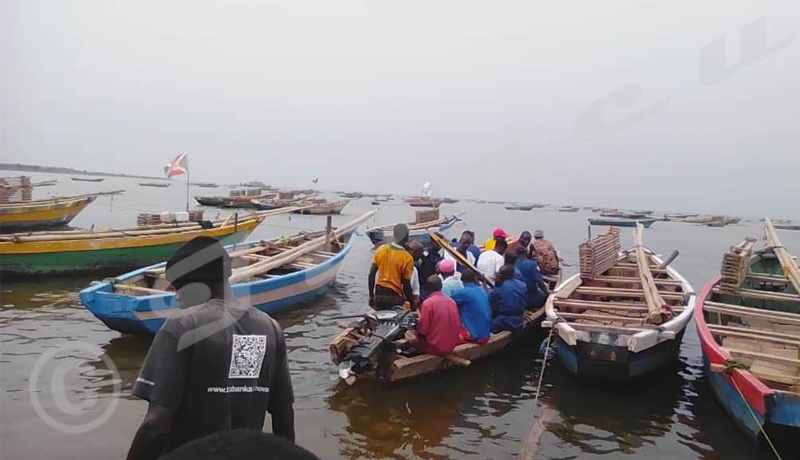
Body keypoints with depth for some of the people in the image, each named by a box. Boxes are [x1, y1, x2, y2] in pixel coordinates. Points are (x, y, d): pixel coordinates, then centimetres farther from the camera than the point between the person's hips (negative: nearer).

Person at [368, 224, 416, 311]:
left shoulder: (381, 249, 0)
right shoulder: (407, 258, -13)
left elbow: (371, 275, 1)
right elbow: (406, 285, -12)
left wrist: (371, 295, 10)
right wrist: (412, 303, 1)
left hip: (378, 295, 4)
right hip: (394, 297, -4)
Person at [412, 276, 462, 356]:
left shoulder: (427, 303, -14)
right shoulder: (452, 301, 4)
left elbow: (422, 331, -14)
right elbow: (458, 325, 10)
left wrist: (417, 332, 8)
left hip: (435, 347, -6)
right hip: (451, 346, 6)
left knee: (413, 341, 18)